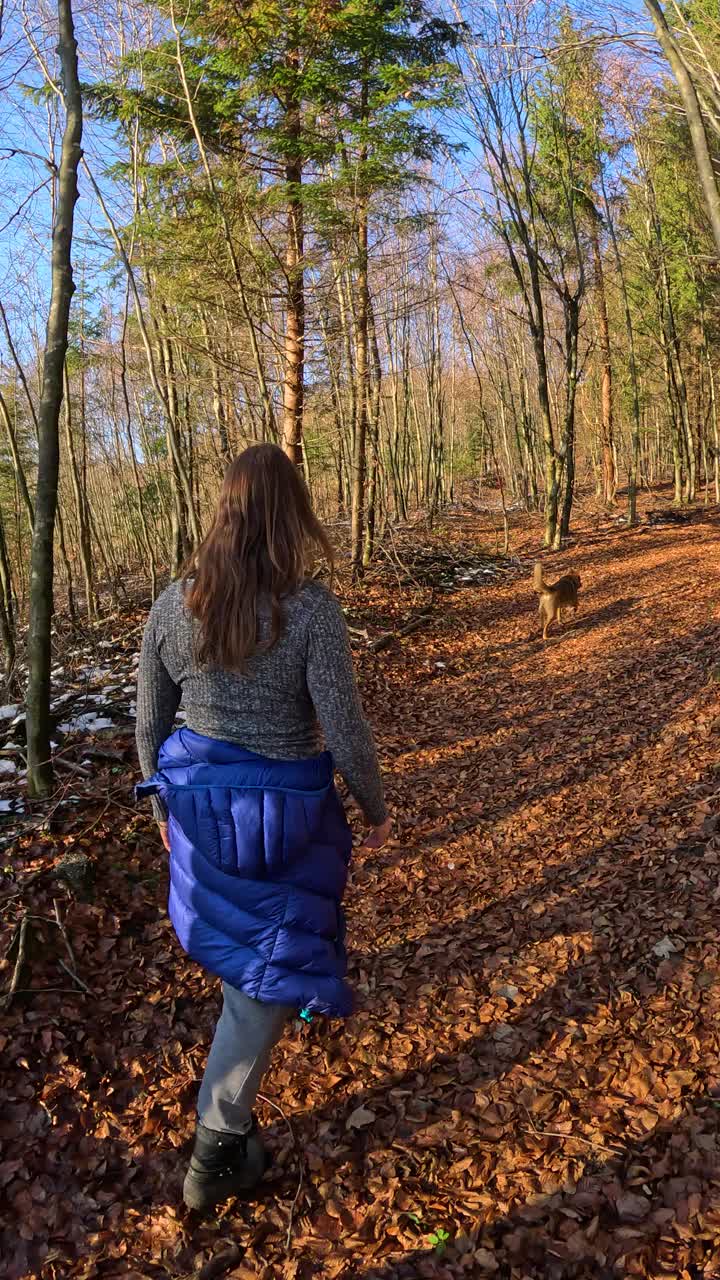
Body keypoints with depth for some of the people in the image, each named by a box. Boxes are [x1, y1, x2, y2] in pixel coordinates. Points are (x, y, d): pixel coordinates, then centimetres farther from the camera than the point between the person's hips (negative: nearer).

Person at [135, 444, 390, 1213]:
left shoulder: (172, 605, -9)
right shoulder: (312, 610, -21)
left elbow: (151, 725, 1)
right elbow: (346, 737, -19)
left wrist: (165, 804, 18)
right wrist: (376, 809, 0)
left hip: (201, 798, 5)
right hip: (288, 807, -5)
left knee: (237, 921, 33)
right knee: (271, 962, 12)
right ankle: (218, 1151, 20)